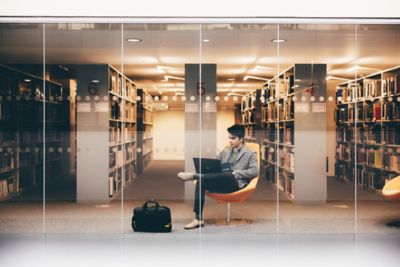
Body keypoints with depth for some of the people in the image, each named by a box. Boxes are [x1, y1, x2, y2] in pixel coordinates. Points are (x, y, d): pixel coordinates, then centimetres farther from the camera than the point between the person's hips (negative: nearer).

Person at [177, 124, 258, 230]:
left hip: (235, 183, -4)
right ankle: (198, 219, -33)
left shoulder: (250, 154, 9)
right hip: (220, 183, 4)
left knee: (228, 174, -40)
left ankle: (194, 175, -36)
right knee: (201, 181, -28)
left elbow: (254, 171, -6)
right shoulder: (226, 151, 26)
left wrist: (236, 173, -13)